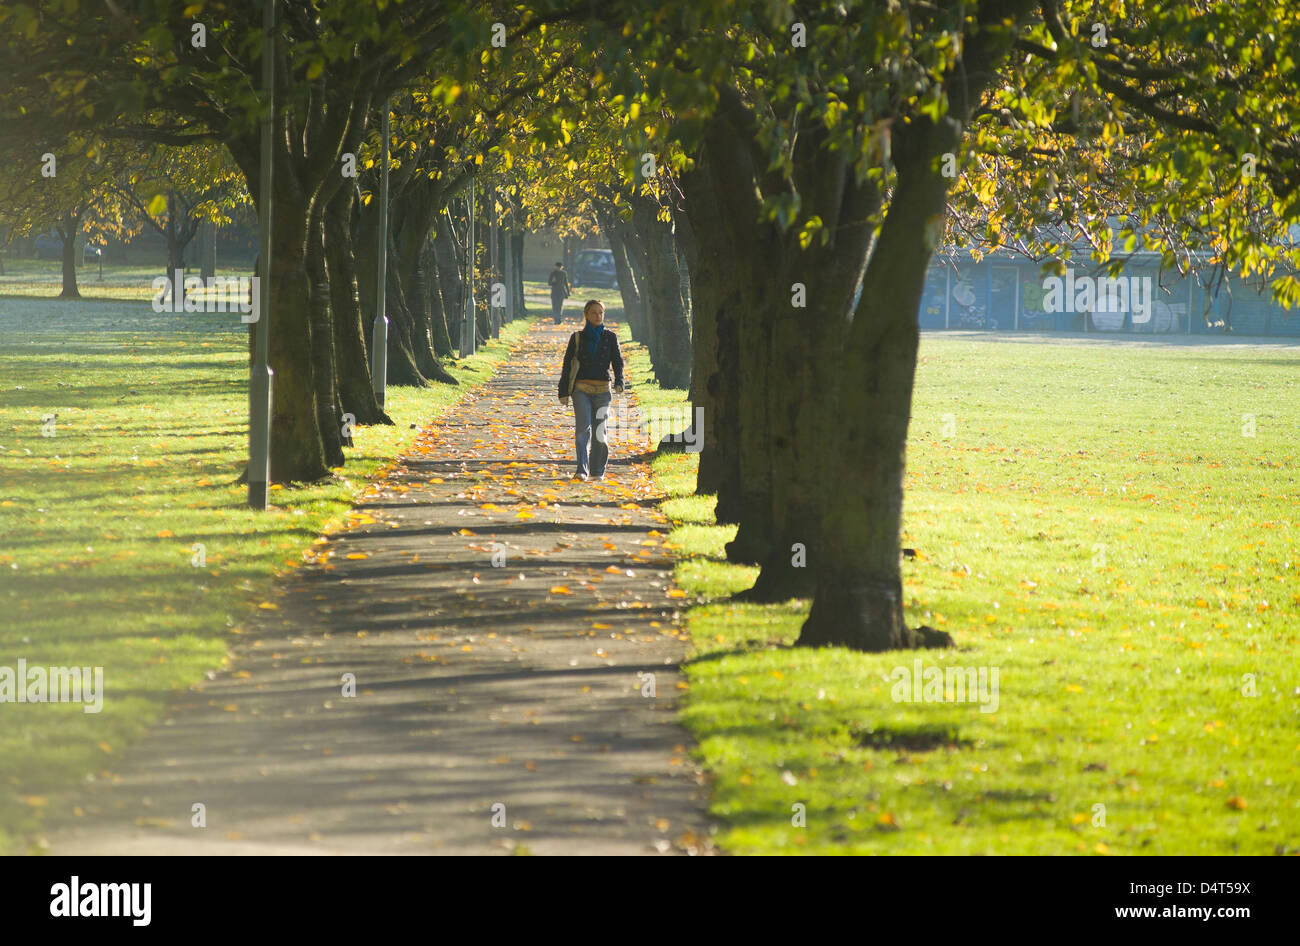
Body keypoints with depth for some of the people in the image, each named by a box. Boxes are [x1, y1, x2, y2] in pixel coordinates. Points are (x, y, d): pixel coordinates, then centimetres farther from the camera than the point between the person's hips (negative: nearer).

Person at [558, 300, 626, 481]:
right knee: (583, 428, -16)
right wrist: (563, 392, 4)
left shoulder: (610, 337, 8)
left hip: (602, 390, 1)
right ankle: (582, 470, -16)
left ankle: (597, 471, 9)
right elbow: (567, 365, 10)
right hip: (581, 389, -1)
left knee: (599, 430, -2)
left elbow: (617, 362, 3)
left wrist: (619, 381, -16)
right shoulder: (578, 337, 8)